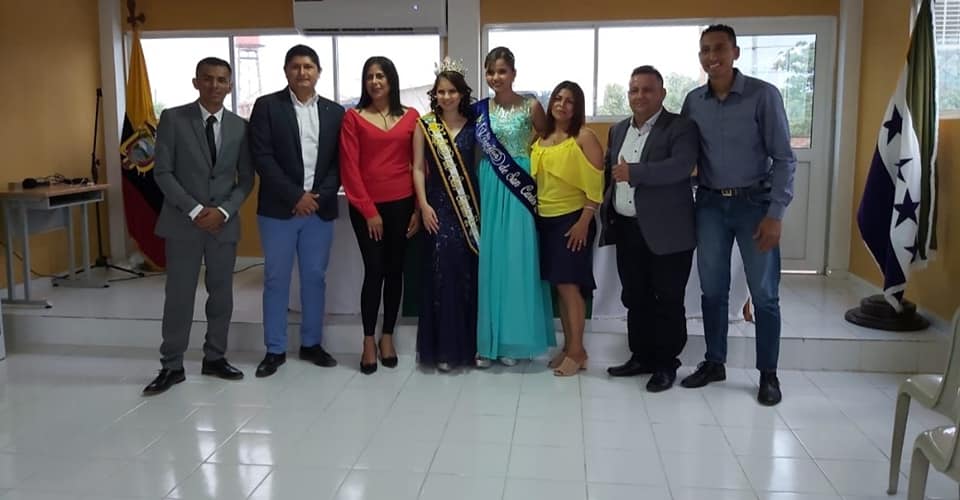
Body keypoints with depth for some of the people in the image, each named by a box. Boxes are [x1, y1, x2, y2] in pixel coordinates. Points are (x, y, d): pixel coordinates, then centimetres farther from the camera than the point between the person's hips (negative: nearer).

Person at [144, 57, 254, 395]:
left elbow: (246, 178, 5)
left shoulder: (240, 126, 5)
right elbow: (163, 172, -6)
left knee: (221, 294, 9)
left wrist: (224, 210, -10)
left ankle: (214, 358, 23)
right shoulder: (173, 119, -2)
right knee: (179, 296, 0)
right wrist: (195, 210, -14)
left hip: (224, 223, 3)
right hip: (183, 222, -3)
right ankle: (172, 366, 12)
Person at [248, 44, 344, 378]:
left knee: (315, 278, 9)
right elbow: (263, 158, -8)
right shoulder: (267, 106, -1)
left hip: (320, 210, 3)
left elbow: (339, 162, 5)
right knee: (276, 279, 4)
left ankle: (311, 344, 23)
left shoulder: (335, 112, 9)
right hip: (279, 210, -2)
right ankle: (274, 350, 15)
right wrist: (296, 196, -13)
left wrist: (319, 197, -9)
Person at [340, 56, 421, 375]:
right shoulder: (353, 118, 0)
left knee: (395, 271, 8)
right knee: (374, 271, -2)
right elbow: (349, 168, -4)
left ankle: (388, 336, 21)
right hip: (367, 208, -2)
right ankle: (369, 341, 11)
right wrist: (368, 210, -9)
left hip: (402, 205, 2)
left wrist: (418, 208, 0)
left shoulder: (411, 117, 6)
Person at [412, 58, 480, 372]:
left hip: (469, 206, 2)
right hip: (438, 207, -1)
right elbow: (418, 168, 1)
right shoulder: (424, 125, 3)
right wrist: (424, 205, -9)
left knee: (470, 274, 4)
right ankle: (443, 348, 7)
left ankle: (470, 344, 15)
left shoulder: (473, 124, 6)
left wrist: (482, 204, -5)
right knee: (441, 275, -3)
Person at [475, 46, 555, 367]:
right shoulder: (480, 109, 7)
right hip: (489, 188, 3)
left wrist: (530, 158, 2)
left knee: (516, 260, 0)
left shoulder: (530, 107, -1)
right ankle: (488, 340, 12)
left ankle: (513, 340, 11)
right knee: (489, 260, 4)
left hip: (519, 189, -2)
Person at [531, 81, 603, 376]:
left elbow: (596, 183, -11)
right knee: (559, 286, 9)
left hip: (572, 218, -6)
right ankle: (568, 347, 18)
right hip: (545, 219, 6)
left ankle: (577, 351, 3)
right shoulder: (541, 140, 12)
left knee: (569, 284, -7)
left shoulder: (584, 136, -5)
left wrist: (584, 221, -17)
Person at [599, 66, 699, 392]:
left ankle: (666, 365, 16)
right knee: (635, 299, 14)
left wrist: (633, 173, -23)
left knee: (668, 301, 3)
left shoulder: (680, 127, -6)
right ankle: (641, 357, 28)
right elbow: (609, 172, 20)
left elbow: (681, 166, -22)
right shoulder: (618, 130, 14)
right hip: (626, 230, 6)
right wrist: (606, 211, 7)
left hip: (666, 232, -6)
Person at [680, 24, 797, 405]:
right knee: (712, 290, 10)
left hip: (754, 203, -3)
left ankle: (768, 374, 17)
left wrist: (775, 214, -15)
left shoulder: (763, 95, -9)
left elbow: (784, 158, -9)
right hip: (710, 204, 3)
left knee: (764, 293, 4)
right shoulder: (693, 101, 3)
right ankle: (714, 363, 25)